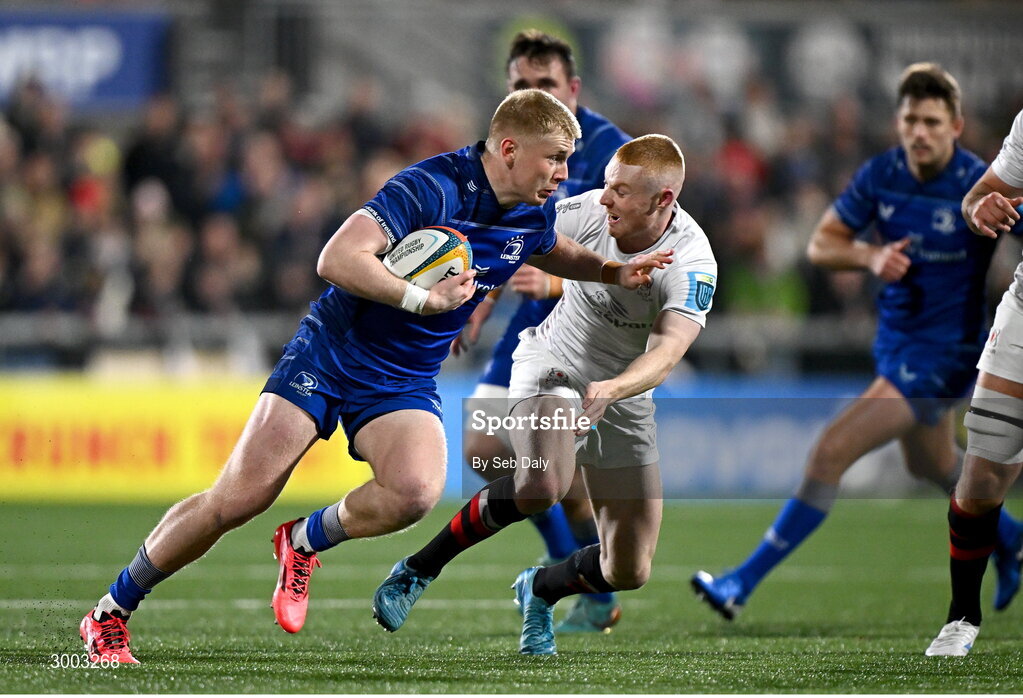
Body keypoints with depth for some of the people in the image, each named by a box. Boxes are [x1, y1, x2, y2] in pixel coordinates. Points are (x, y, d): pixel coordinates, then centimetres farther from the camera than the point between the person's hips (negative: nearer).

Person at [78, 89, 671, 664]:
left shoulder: (534, 215, 3)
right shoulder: (435, 186, -21)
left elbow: (556, 252, 30)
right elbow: (337, 259, -30)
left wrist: (615, 272, 13)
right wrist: (428, 299, -29)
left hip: (405, 383, 5)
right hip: (330, 355, -5)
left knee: (416, 492, -27)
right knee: (237, 500, -12)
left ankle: (305, 542, 2)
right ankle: (110, 613, 5)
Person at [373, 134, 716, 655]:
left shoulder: (692, 264, -25)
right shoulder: (589, 212, -18)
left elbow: (667, 351, -39)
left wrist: (609, 390, -56)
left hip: (622, 400, 1)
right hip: (548, 369, -1)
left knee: (629, 573, 0)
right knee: (542, 484, -35)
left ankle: (541, 591, 34)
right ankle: (418, 571, -17)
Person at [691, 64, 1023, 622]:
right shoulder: (880, 175, -4)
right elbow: (821, 244, 1)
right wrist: (870, 256, -19)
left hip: (941, 352, -7)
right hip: (894, 340, 7)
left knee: (830, 454, -15)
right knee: (929, 466, 28)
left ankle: (743, 582, -10)